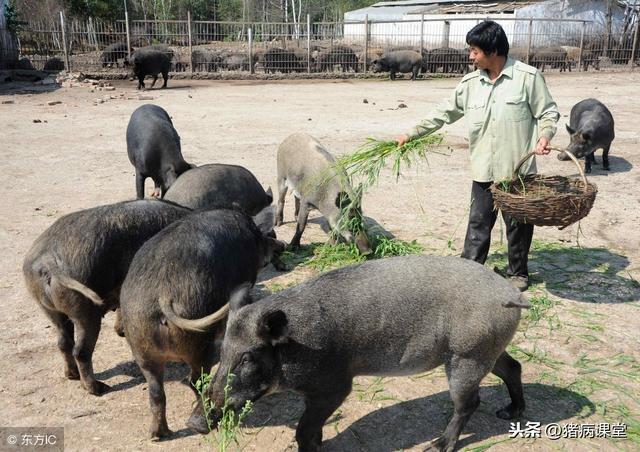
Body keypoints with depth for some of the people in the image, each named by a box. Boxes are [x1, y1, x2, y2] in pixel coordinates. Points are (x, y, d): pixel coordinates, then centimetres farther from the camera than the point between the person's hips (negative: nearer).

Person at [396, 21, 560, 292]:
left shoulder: (528, 77, -8)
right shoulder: (470, 83, 4)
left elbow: (548, 112, 0)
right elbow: (444, 113, 10)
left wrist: (544, 136, -19)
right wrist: (411, 135, 8)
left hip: (518, 168, -3)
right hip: (482, 169, 3)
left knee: (518, 224, 10)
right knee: (478, 223, 10)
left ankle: (518, 272, 28)